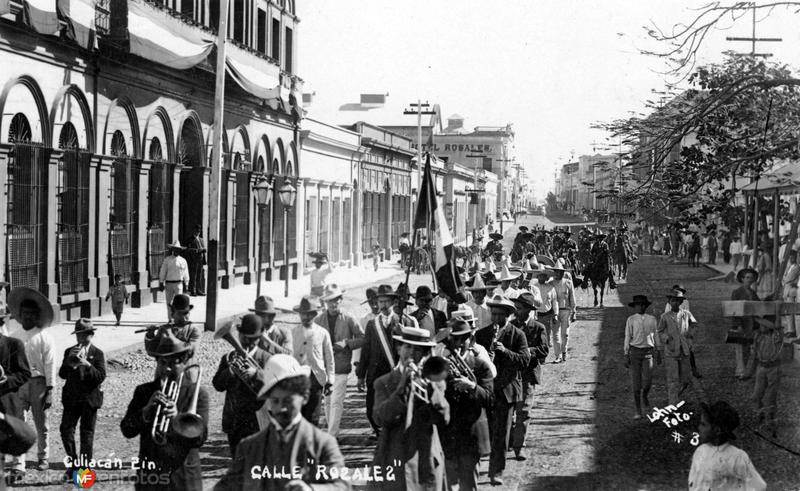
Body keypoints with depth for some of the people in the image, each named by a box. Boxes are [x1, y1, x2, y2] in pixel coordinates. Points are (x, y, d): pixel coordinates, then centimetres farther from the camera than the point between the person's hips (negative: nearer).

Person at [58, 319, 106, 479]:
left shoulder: (98, 354, -1)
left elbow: (101, 376, -11)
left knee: (87, 433, 2)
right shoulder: (69, 352, 8)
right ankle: (73, 462, 9)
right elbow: (62, 374, 1)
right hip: (71, 398, 3)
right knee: (66, 429, -6)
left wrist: (87, 365, -24)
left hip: (90, 399, -3)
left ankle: (85, 467, 10)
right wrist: (69, 360, -15)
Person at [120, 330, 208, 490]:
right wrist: (146, 411, -18)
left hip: (184, 476, -2)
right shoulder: (143, 391, 8)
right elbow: (127, 430, -2)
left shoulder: (198, 394, -1)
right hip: (148, 475, 2)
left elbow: (200, 437, -11)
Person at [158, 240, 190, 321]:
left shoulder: (183, 261, 5)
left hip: (178, 283, -1)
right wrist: (161, 283, 2)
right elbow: (162, 272, 5)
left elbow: (185, 274, 11)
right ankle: (170, 319, 16)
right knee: (169, 302, 6)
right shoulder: (166, 260, 3)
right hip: (168, 283, 1)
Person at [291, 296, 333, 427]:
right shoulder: (293, 333, 8)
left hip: (315, 377, -2)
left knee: (312, 416, -2)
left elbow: (329, 359, 7)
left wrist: (329, 382, 5)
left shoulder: (322, 333, 3)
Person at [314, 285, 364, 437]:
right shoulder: (318, 320, 4)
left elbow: (362, 339, 3)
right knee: (327, 401, 11)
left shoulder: (349, 320, -1)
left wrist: (346, 343, -12)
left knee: (336, 402, -9)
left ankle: (332, 435, -8)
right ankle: (332, 430, 24)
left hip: (341, 367, -3)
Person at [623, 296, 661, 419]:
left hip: (648, 352, 1)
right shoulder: (631, 320, 1)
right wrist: (626, 356, -2)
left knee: (648, 381, -9)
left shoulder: (652, 319, 7)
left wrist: (658, 353, 13)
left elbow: (656, 336, 13)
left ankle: (644, 396, 27)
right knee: (636, 382, -1)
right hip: (635, 351, -1)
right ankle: (638, 410, 7)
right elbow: (627, 338, 1)